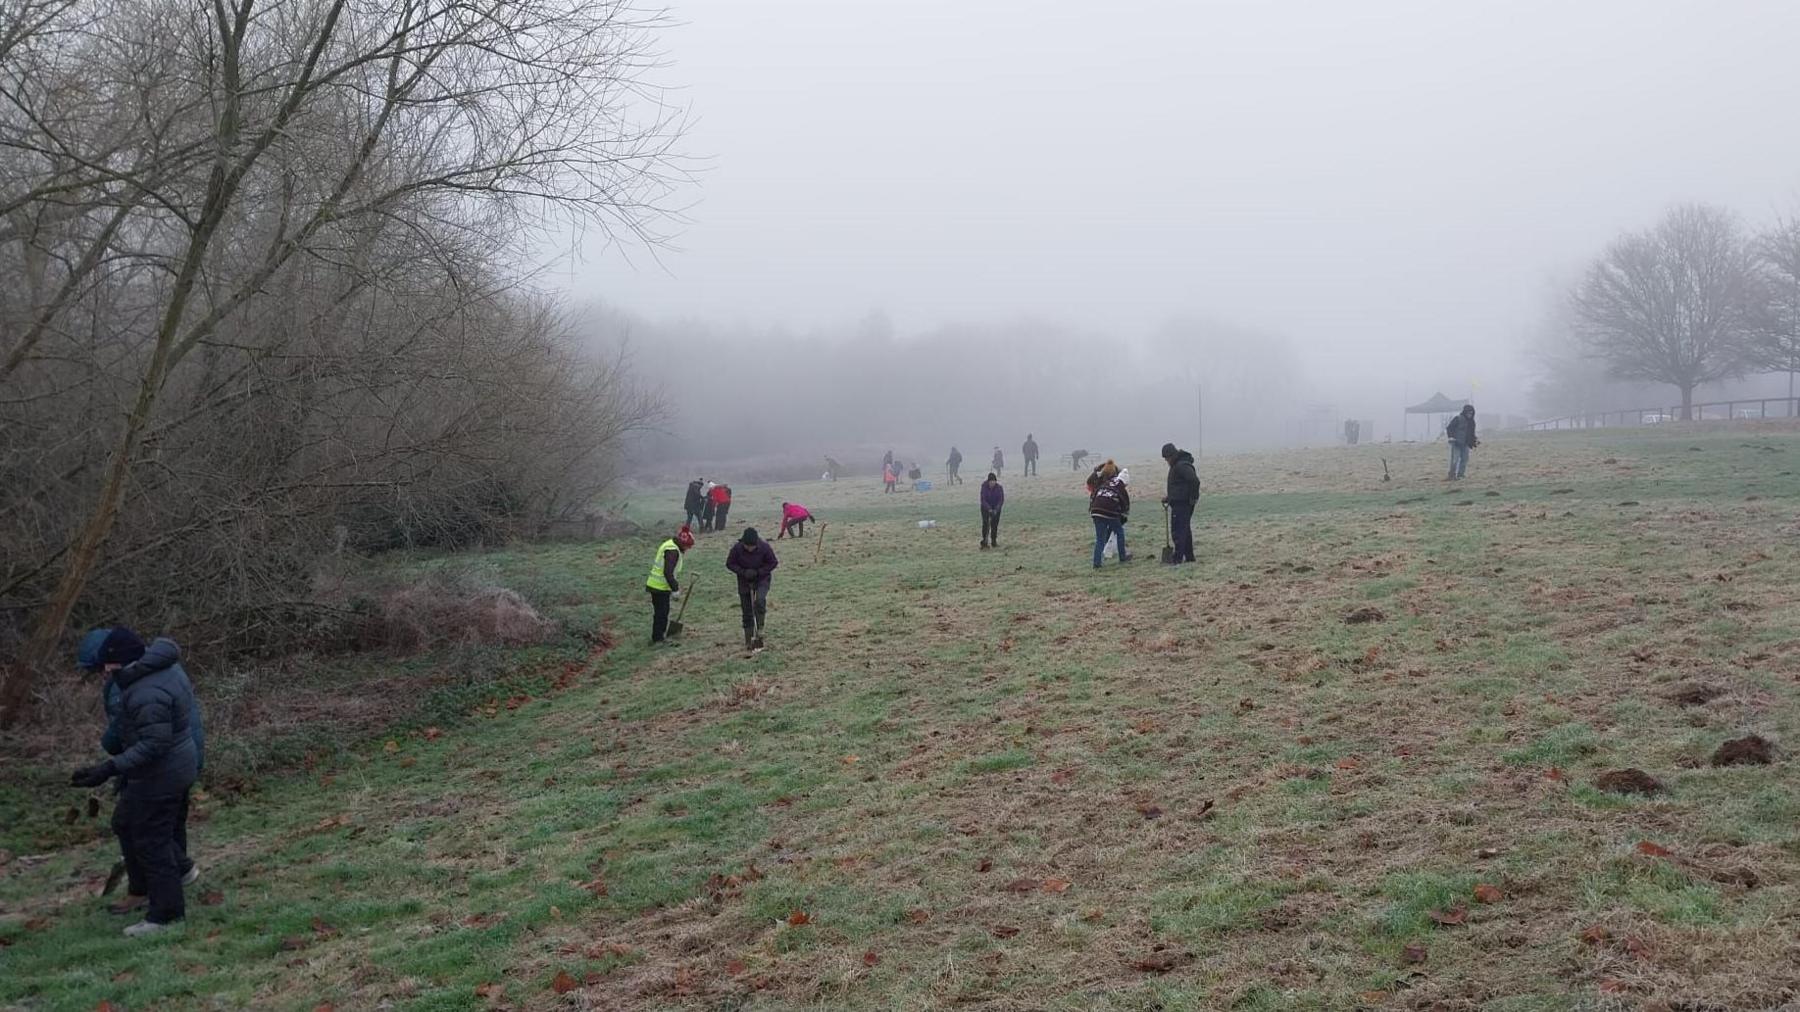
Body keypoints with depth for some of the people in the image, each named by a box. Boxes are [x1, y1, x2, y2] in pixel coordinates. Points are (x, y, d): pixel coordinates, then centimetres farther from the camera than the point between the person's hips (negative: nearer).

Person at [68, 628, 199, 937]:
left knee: (151, 841, 0)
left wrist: (109, 769, -32)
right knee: (126, 824, 23)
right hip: (179, 764, 11)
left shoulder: (147, 694, -29)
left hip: (160, 774, -11)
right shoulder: (167, 670, 3)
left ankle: (165, 913, 10)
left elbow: (153, 745, -31)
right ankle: (150, 889, 34)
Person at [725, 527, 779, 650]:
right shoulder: (737, 548, -20)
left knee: (759, 600, -29)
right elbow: (729, 564, -7)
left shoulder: (764, 547, -21)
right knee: (747, 612, 4)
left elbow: (773, 562, -9)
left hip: (762, 579, -1)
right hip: (744, 582, 1)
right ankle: (748, 641, 15)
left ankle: (759, 631, -18)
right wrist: (743, 572, -22)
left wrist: (757, 572, -20)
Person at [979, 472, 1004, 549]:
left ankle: (994, 542, 9)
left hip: (996, 508, 1)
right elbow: (983, 500, -20)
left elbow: (1001, 500, -13)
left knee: (995, 525, 0)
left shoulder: (999, 488, -16)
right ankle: (984, 542, -6)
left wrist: (996, 509, -24)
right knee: (985, 524, -8)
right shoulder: (984, 487, -20)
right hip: (986, 508, -1)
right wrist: (989, 509, -29)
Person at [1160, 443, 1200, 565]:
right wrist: (1169, 498, 18)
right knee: (1185, 530, 15)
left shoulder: (1182, 466, -18)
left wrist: (1193, 498, -22)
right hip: (1179, 503, 11)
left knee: (1178, 531, -10)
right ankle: (1189, 557, 22)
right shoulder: (1176, 465, 16)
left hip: (1181, 504, -11)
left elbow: (1195, 481, -29)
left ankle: (1178, 558, -10)